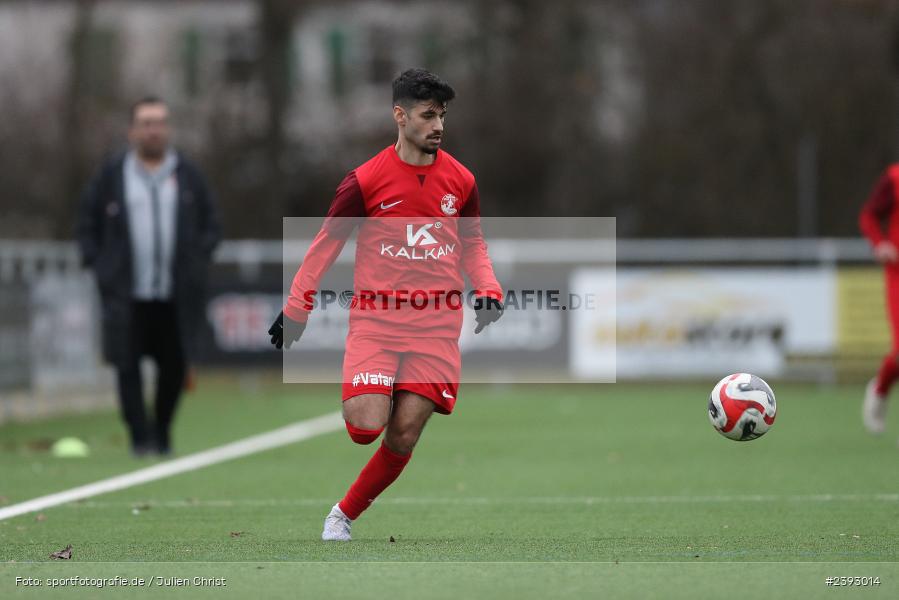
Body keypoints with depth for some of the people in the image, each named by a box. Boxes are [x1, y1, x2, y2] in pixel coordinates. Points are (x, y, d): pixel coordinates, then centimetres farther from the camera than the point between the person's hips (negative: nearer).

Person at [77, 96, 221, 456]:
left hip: (177, 297, 1)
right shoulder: (111, 177, 7)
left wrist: (197, 261, 2)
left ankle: (162, 434, 17)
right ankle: (141, 436, 0)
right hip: (127, 295, -1)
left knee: (175, 366, 0)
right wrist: (98, 265, 1)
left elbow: (210, 224, 16)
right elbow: (87, 224, 13)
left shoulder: (188, 177, 10)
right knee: (127, 366, -7)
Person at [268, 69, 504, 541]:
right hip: (375, 320, -3)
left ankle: (345, 514, 15)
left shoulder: (460, 181, 6)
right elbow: (326, 243, 4)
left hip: (436, 326, 3)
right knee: (367, 425, -18)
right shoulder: (365, 181, -5)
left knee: (403, 435, -5)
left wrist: (487, 290, 2)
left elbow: (473, 245, 20)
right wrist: (296, 309, 4)